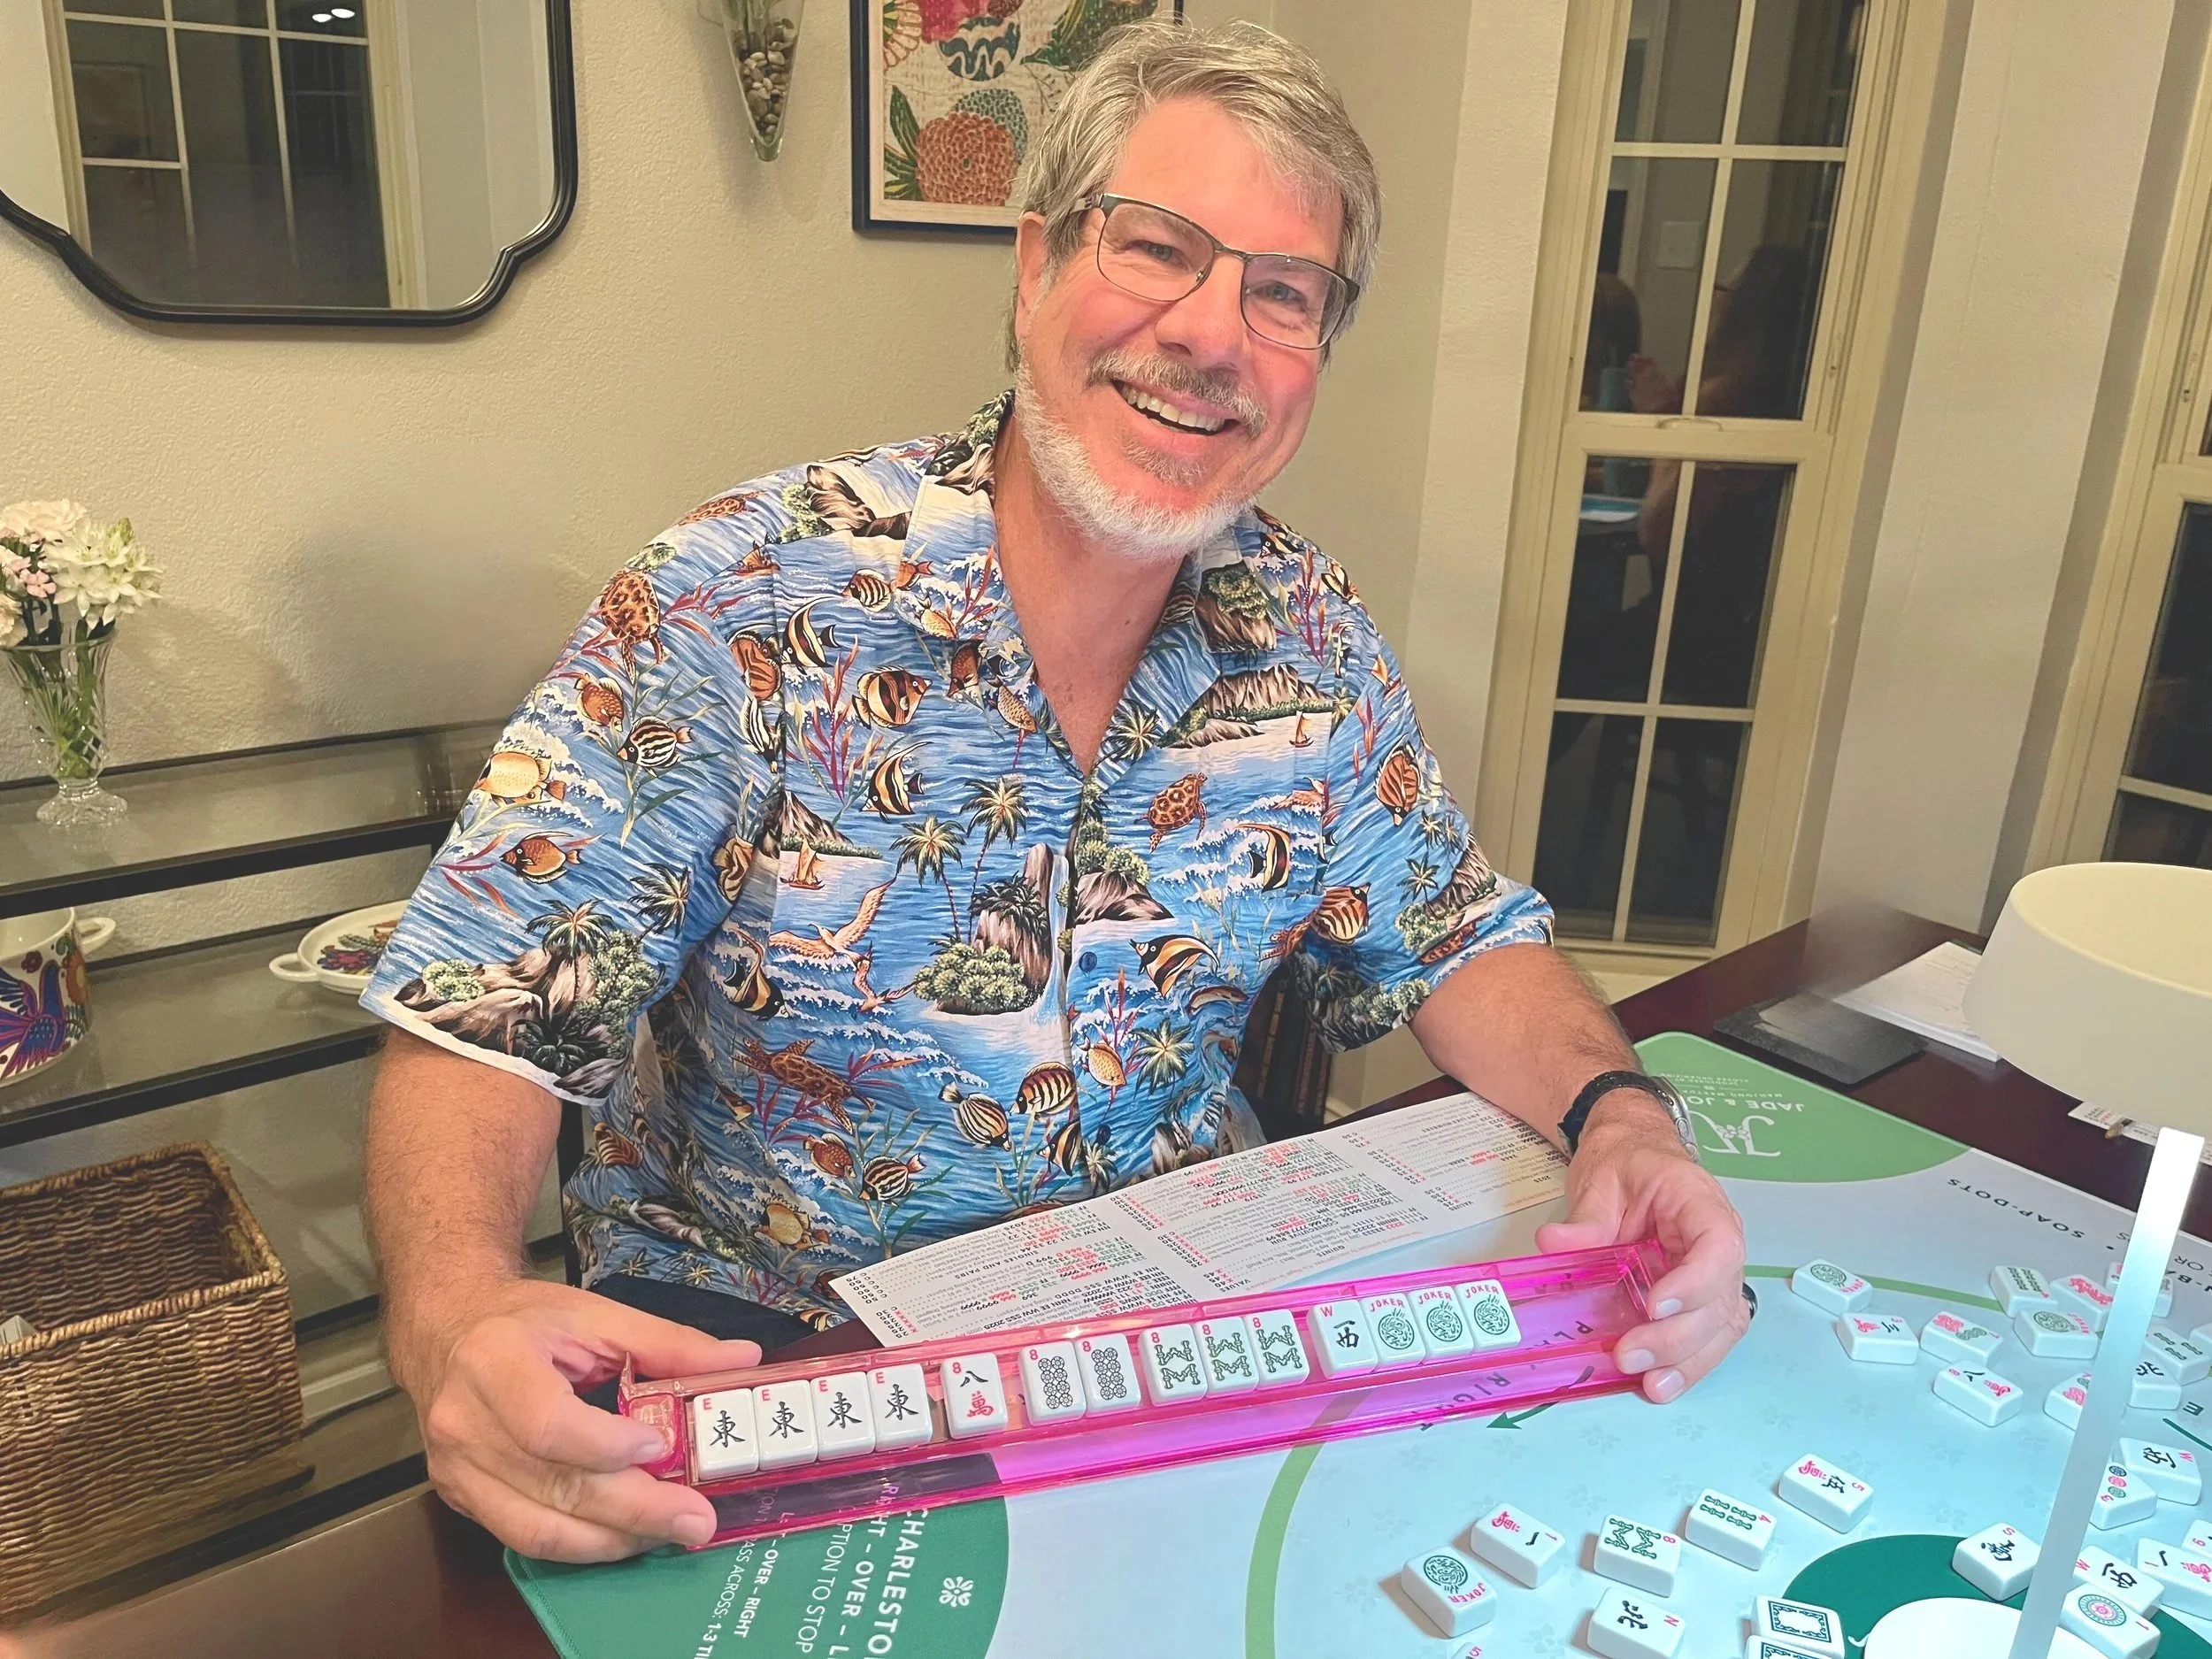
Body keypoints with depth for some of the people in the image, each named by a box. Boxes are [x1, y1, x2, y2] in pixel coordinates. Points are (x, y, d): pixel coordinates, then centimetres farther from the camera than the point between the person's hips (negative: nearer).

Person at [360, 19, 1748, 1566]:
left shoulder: (1316, 642, -4)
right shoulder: (739, 608, -18)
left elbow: (1461, 942, 4)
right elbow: (488, 1017, -17)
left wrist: (1620, 1115, -17)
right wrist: (456, 1310, -37)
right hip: (754, 1334, -3)